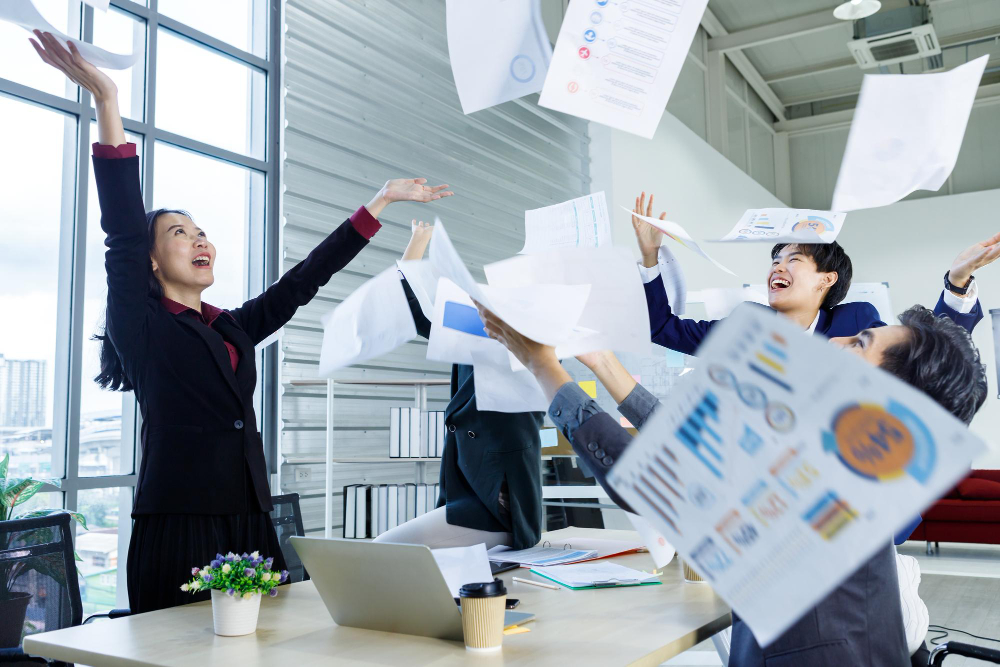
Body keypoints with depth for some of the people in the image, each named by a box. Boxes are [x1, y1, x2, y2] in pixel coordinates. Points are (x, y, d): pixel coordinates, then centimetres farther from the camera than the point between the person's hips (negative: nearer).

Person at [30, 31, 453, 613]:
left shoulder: (235, 328, 18)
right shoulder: (141, 327, 3)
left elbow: (306, 279, 17)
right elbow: (124, 231, -9)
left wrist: (384, 199, 18)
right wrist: (107, 104, -18)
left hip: (249, 523, 5)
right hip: (178, 527, -5)